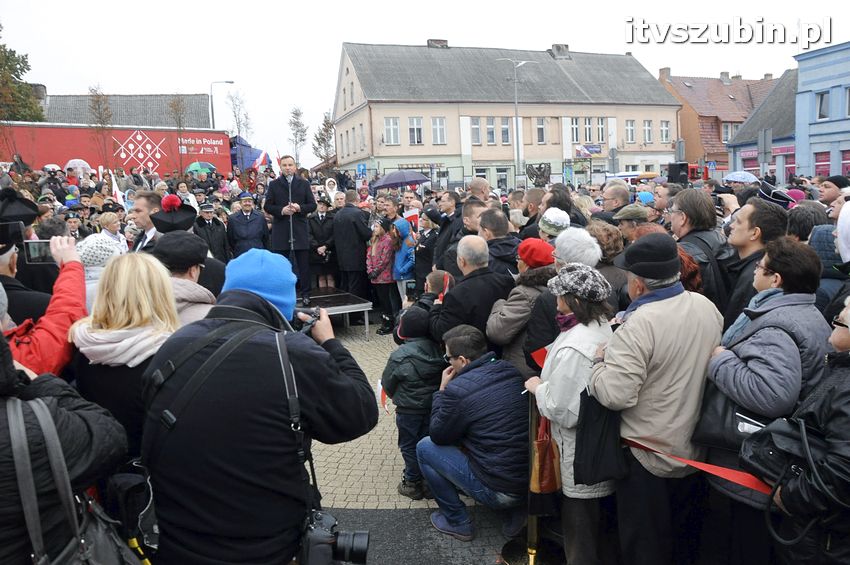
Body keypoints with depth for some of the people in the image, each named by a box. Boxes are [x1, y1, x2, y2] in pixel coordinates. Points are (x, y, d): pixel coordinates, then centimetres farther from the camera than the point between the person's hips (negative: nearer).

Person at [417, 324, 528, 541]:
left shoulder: (458, 389, -20)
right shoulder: (511, 371, 0)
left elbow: (437, 435, -3)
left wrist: (442, 391, 4)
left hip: (498, 490, -7)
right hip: (532, 480, 7)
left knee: (425, 447, 7)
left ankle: (457, 522, 17)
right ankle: (517, 510, 25)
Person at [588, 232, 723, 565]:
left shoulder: (639, 325, -28)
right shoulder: (707, 307, -3)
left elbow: (616, 395, -31)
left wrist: (601, 361, -12)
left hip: (650, 455, -7)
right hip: (697, 449, 7)